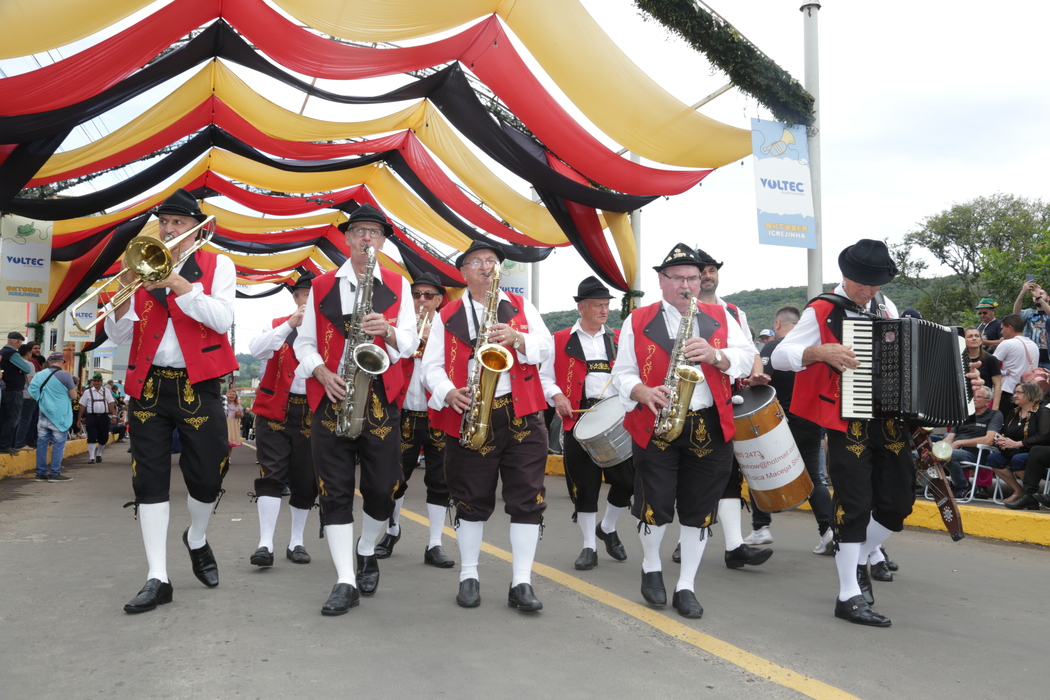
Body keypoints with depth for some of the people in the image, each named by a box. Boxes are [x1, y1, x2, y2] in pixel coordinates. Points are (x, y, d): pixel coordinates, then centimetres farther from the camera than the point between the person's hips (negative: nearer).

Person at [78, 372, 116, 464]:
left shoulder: (106, 391, 11)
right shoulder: (87, 392, 7)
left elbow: (111, 404, 5)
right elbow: (82, 405, 7)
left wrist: (113, 416, -2)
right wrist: (81, 417, 4)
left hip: (104, 417, 2)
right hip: (91, 417, -2)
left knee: (103, 437, 6)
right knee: (92, 438, -5)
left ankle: (98, 454, 28)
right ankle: (91, 457, -1)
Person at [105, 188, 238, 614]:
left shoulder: (217, 265, 4)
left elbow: (222, 320, -13)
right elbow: (118, 335, 6)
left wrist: (177, 283, -18)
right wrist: (125, 294, -12)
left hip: (198, 385, -2)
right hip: (148, 386, 3)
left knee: (207, 477, -1)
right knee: (150, 479, 0)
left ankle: (197, 539, 31)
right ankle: (157, 578, 6)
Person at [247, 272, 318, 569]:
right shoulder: (278, 325, 9)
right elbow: (256, 350, -9)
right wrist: (290, 325, -17)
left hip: (313, 413, 1)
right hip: (275, 410, 0)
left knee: (305, 481, 6)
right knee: (271, 475, -7)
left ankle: (296, 542, 19)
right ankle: (265, 543, -6)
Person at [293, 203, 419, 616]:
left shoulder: (398, 285, 10)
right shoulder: (321, 286, 10)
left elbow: (411, 342, 5)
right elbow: (304, 342, 9)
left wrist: (388, 331, -16)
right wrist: (322, 373, -9)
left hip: (381, 399, 0)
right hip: (330, 397, 0)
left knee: (382, 488, 3)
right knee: (334, 490, -3)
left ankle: (366, 553, 31)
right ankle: (345, 582, 3)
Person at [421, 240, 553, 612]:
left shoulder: (521, 306, 13)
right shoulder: (447, 316, 10)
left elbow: (546, 348, 4)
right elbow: (431, 365, 5)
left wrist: (517, 338, -14)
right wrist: (449, 393, -14)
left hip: (521, 415, 1)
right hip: (469, 417, 0)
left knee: (527, 500, -1)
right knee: (471, 500, 8)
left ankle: (521, 583, 9)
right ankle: (469, 576, 24)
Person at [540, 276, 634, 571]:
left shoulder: (620, 339, 12)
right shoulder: (560, 341, 4)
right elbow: (544, 376, 7)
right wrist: (556, 396, -11)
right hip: (578, 421, -2)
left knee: (627, 480, 2)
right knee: (584, 485, 2)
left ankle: (608, 528, 30)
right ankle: (589, 546, 18)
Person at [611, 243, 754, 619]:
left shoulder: (720, 318, 10)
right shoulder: (637, 321, 3)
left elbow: (746, 359, 5)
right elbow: (622, 373, 2)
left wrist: (714, 355, -14)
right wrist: (644, 392, -18)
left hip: (710, 428, 2)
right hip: (655, 426, -2)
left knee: (699, 510, 6)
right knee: (655, 504, -4)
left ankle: (686, 587, 21)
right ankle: (651, 568, 26)